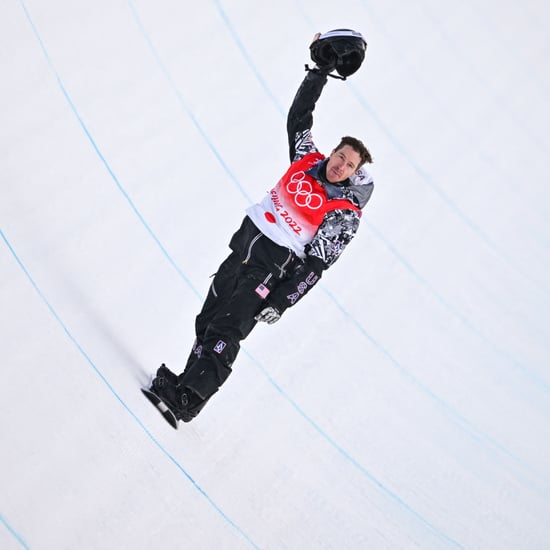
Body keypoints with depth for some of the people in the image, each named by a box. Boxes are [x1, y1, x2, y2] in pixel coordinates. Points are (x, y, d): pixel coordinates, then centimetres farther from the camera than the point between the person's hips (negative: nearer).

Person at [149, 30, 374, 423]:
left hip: (272, 266, -6)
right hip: (245, 242, 7)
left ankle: (189, 399, -16)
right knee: (209, 317, 6)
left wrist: (282, 302, -20)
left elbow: (315, 266, -14)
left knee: (227, 330, -14)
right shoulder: (306, 159, 4)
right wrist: (322, 69, 7)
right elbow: (299, 115, 12)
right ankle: (189, 380, 15)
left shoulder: (344, 214, -11)